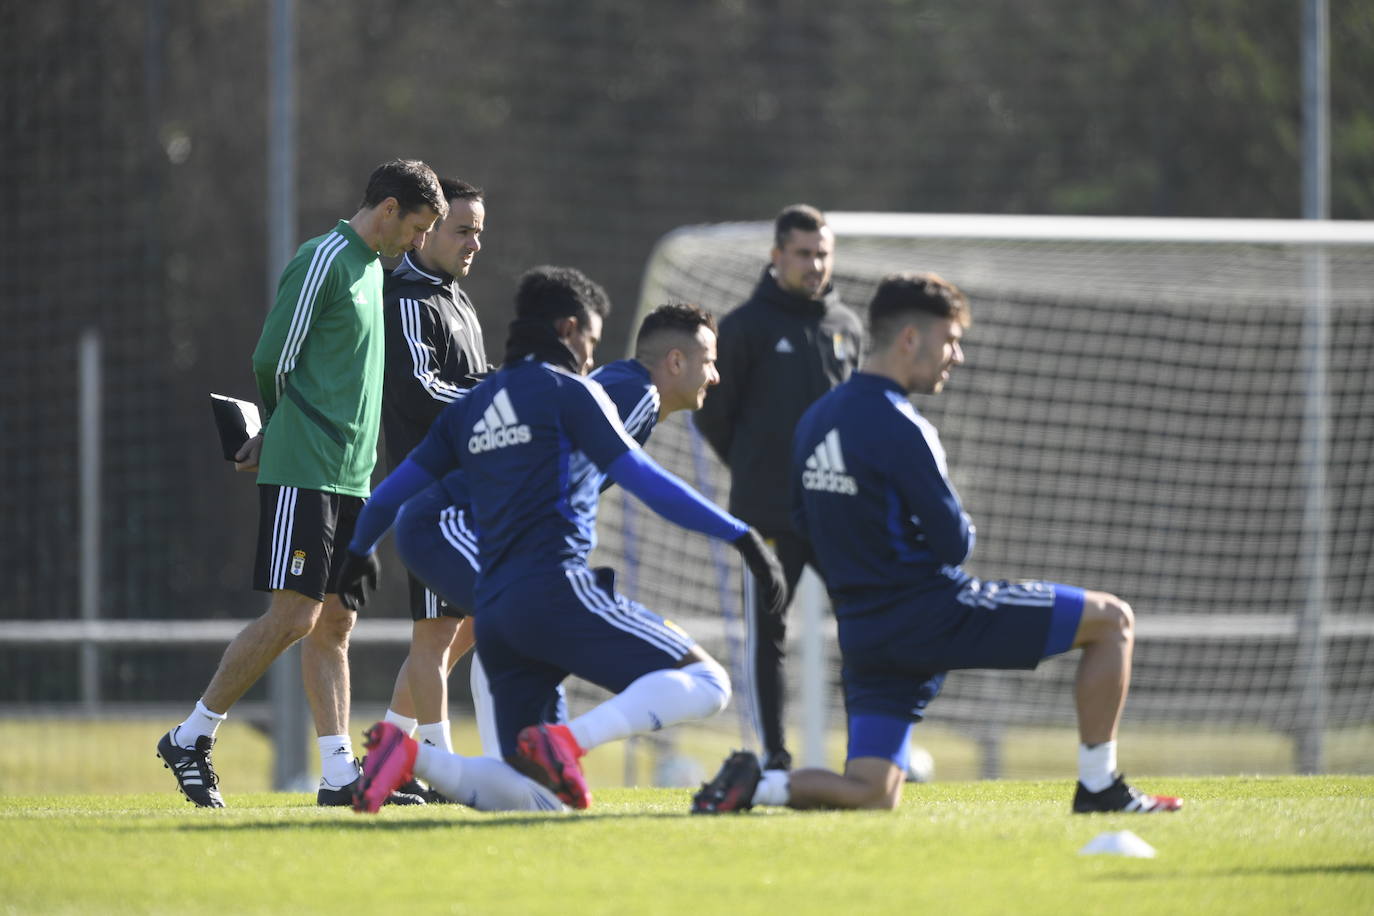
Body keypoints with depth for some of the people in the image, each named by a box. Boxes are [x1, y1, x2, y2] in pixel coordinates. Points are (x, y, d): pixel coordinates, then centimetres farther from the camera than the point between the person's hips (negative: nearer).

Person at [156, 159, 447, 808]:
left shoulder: (372, 268, 18)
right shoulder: (324, 260, -10)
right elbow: (273, 358, -11)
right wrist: (276, 432, 5)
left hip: (351, 478, 9)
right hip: (303, 472, -9)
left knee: (335, 621, 6)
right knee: (294, 617, -10)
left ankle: (339, 773, 5)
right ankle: (191, 738, 0)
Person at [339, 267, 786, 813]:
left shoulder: (471, 407, 21)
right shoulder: (567, 391, 3)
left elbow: (397, 488, 26)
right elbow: (642, 480, -6)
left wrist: (359, 552, 45)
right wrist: (739, 535, -5)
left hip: (492, 611, 7)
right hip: (556, 590, -7)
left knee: (532, 794, 8)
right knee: (705, 684, -9)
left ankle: (406, 752, -14)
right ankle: (566, 743, -27)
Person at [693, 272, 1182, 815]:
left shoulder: (815, 420, 11)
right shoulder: (896, 426, -16)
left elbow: (803, 525, 21)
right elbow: (953, 542, -14)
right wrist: (960, 531, 9)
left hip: (864, 631, 8)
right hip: (931, 616, -8)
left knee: (872, 796, 8)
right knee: (1111, 619, -1)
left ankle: (756, 783, -14)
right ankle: (1099, 787, 2)